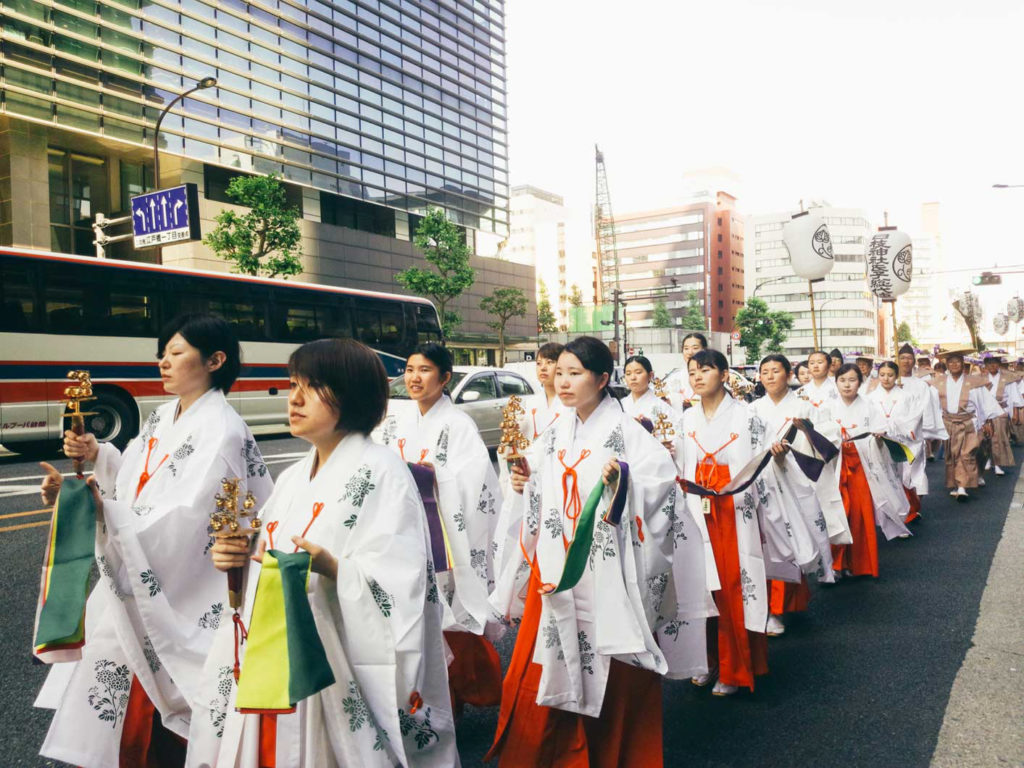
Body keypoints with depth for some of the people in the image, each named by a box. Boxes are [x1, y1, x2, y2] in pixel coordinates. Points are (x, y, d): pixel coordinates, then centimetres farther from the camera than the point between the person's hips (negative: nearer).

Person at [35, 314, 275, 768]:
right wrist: (98, 456, -5)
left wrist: (98, 507, -32)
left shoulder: (221, 433, -20)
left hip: (183, 601, -8)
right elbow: (135, 483, 11)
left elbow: (179, 523, -27)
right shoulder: (164, 417, 7)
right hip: (136, 585, 8)